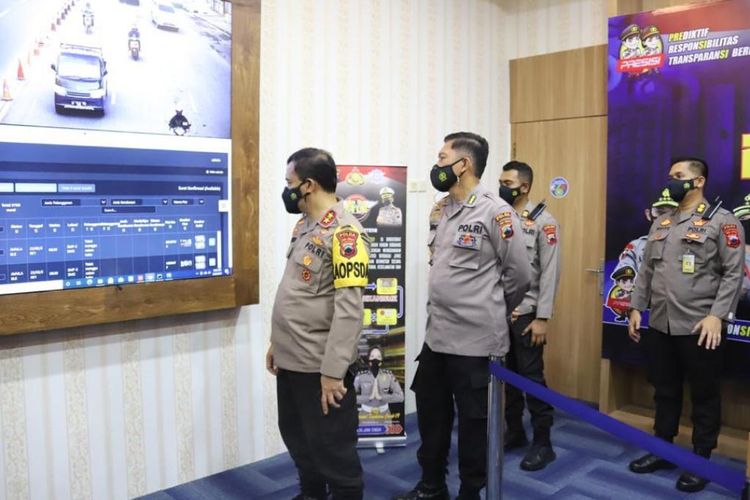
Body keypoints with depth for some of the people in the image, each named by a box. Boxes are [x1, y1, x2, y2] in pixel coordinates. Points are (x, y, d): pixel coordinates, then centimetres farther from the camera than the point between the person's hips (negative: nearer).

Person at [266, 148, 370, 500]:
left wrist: (333, 370, -23)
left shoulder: (344, 232, -18)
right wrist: (277, 342, 18)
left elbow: (349, 308, -23)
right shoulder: (304, 224, 10)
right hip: (291, 359, 9)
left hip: (320, 366, -9)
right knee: (297, 437, 22)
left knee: (331, 446, 7)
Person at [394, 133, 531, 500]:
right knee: (431, 414, 18)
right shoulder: (439, 210, 8)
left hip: (475, 339, -7)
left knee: (473, 420, 10)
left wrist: (493, 313, 6)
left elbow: (520, 275, -7)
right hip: (435, 335, 7)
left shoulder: (495, 212, -13)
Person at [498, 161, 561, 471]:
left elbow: (550, 273, -10)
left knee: (532, 377, 1)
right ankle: (514, 432, 28)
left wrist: (542, 318, -14)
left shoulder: (543, 221, -6)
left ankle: (543, 443, 13)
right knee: (507, 374, 13)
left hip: (526, 314, -5)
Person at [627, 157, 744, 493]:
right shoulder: (661, 223, 13)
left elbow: (733, 273, -9)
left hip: (699, 328, -5)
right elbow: (646, 270, 15)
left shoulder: (722, 221, -4)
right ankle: (662, 451, 30)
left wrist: (717, 316, -17)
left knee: (704, 396, 8)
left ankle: (701, 461, 22)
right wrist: (636, 308, 10)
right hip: (659, 325, 6)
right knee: (665, 391, 16)